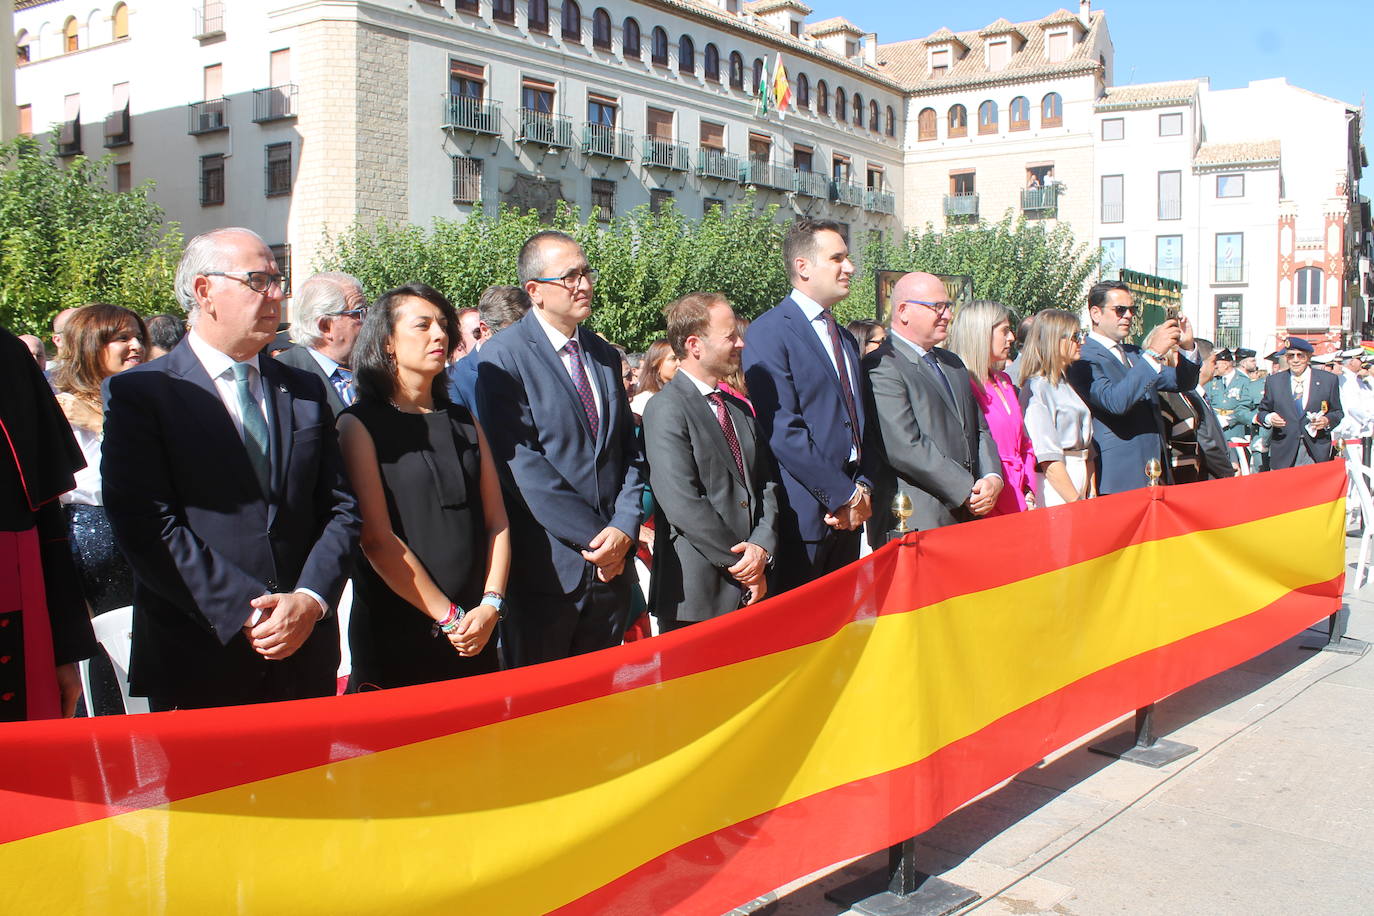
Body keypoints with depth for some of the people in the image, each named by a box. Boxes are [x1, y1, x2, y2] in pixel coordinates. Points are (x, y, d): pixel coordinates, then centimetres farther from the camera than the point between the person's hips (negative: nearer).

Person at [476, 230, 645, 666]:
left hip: (611, 563, 6)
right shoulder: (503, 356, -8)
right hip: (546, 565, -6)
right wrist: (593, 536, -16)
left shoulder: (605, 355, 13)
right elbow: (521, 462, -15)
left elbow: (630, 453, 11)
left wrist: (623, 528, -6)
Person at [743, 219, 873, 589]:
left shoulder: (846, 339, 18)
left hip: (848, 515, 8)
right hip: (802, 514, -8)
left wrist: (863, 488, -1)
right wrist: (843, 495, -15)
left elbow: (859, 421, 17)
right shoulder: (769, 332, -9)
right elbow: (783, 430, -17)